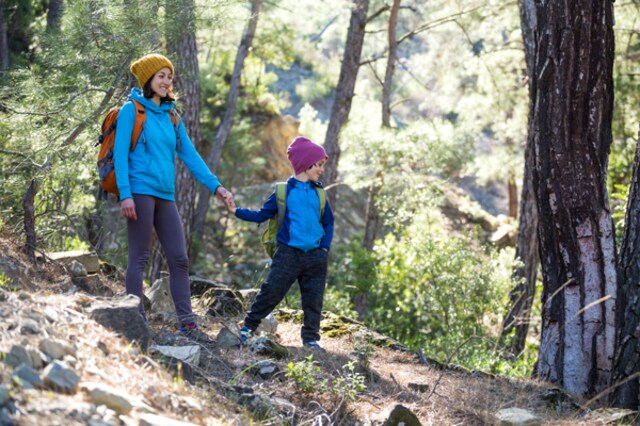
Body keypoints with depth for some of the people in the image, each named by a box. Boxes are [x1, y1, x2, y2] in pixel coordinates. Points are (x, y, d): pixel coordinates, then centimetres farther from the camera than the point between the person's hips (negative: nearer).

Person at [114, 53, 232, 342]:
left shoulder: (171, 116, 17)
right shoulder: (132, 110, -1)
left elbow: (189, 155, 15)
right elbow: (120, 154, -7)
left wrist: (215, 186, 5)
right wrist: (125, 194, -17)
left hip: (165, 196, 7)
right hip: (141, 192, -6)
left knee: (179, 259, 3)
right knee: (139, 258, -3)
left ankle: (187, 324, 6)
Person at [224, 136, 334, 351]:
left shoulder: (319, 193, 9)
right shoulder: (284, 191, 0)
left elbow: (328, 223, 16)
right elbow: (262, 215, 4)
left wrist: (325, 248, 4)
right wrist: (237, 211, -5)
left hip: (315, 256, 3)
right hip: (288, 253, -3)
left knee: (313, 300, 5)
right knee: (271, 292, -4)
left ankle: (311, 339, 14)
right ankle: (248, 327, 10)